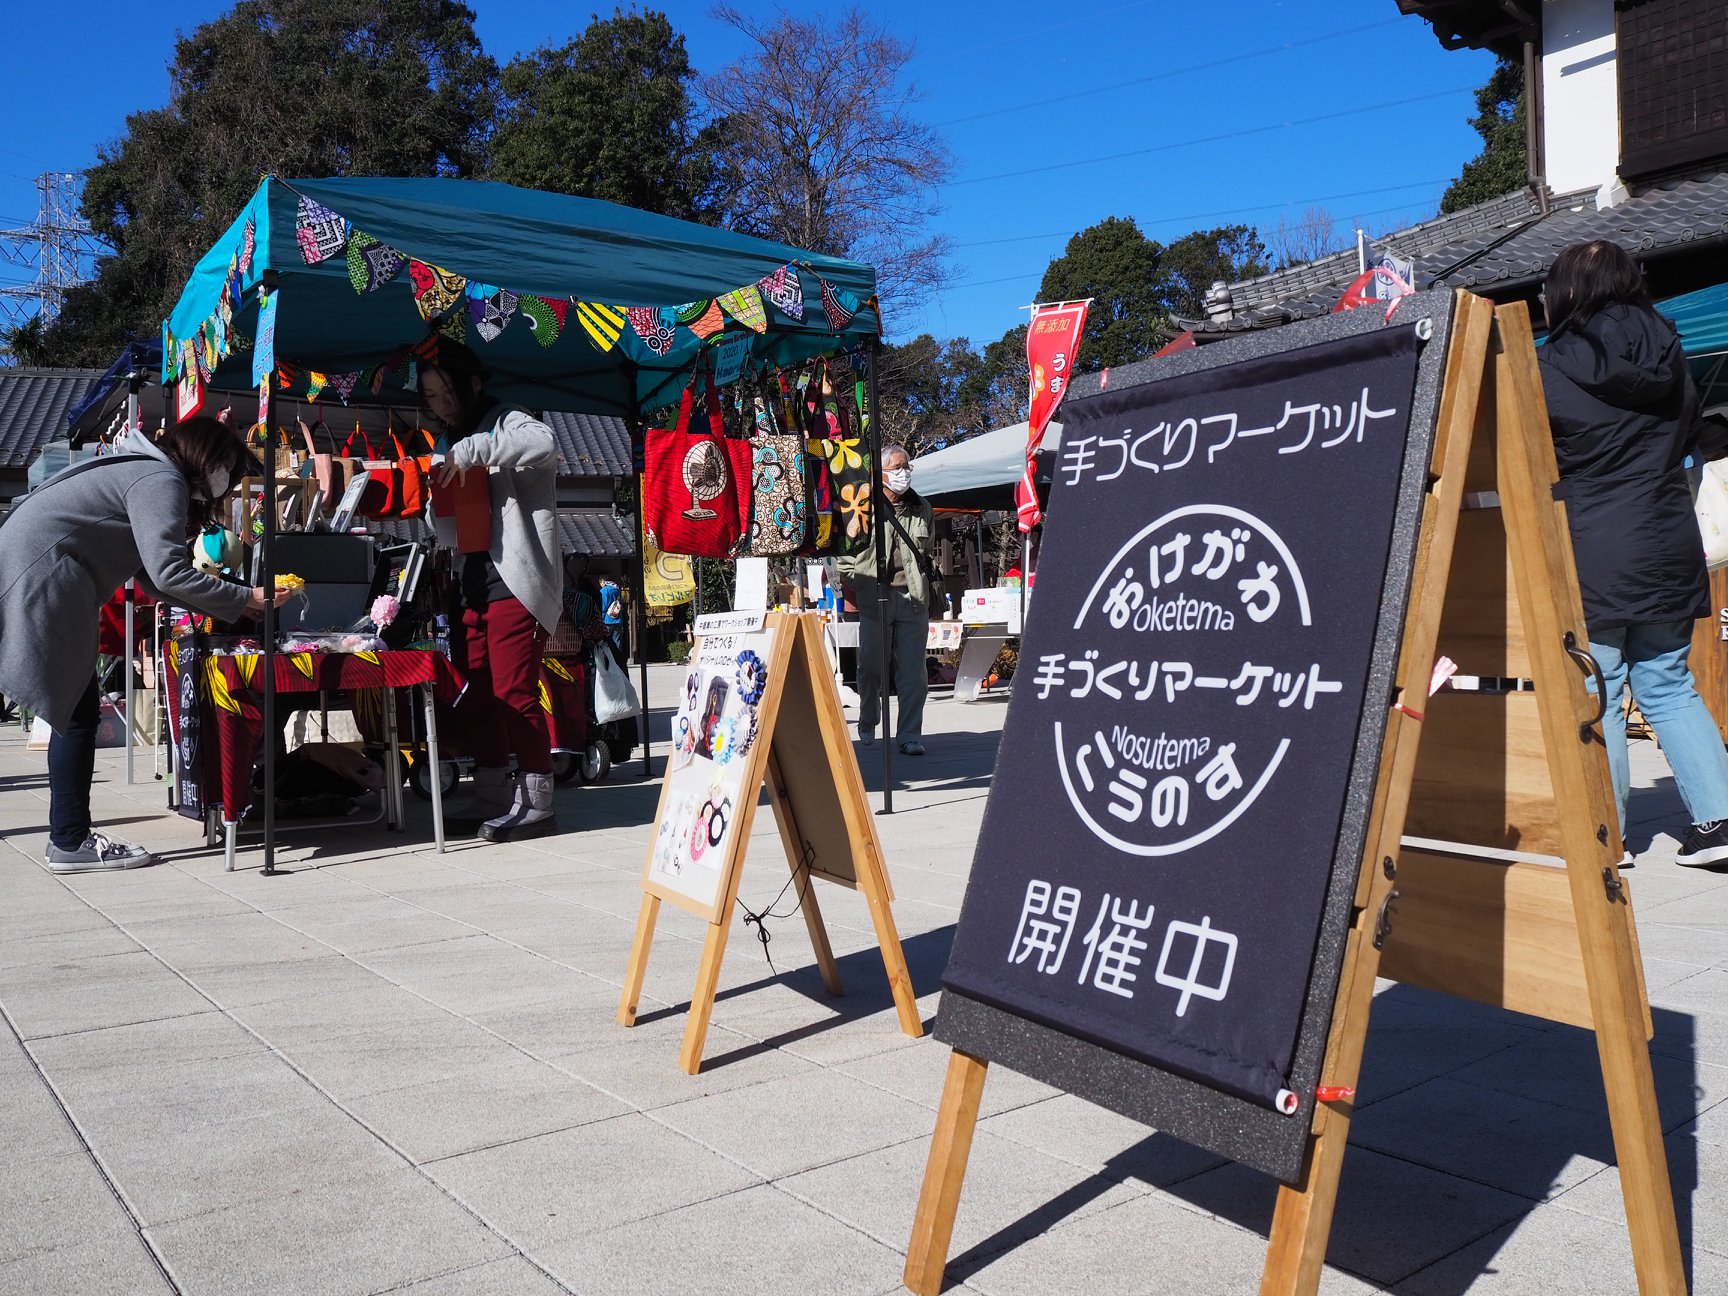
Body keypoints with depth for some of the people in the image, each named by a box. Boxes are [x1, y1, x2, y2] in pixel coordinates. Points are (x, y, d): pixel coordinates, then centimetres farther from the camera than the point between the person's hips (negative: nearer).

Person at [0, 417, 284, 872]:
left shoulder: (146, 473, 21)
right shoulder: (162, 481, -11)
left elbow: (150, 575, 18)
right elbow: (167, 574, -21)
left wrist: (228, 603, 13)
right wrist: (244, 599, -14)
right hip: (41, 580, -11)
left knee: (76, 711, 11)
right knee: (77, 713, -6)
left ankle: (68, 835, 16)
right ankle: (71, 844, -1)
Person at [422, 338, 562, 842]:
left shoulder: (507, 423, -3)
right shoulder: (451, 443, 23)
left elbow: (544, 444, -26)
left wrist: (473, 451, -25)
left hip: (514, 581, -9)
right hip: (468, 583, 9)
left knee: (513, 693, -10)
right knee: (475, 697, 11)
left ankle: (535, 804, -2)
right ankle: (490, 798, 21)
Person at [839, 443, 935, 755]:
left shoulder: (922, 509, 12)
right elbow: (845, 551, 3)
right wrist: (853, 587, -1)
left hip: (913, 599, 3)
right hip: (873, 599, -2)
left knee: (912, 671, -2)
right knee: (870, 668, 6)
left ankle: (909, 735, 4)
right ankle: (867, 725, 28)